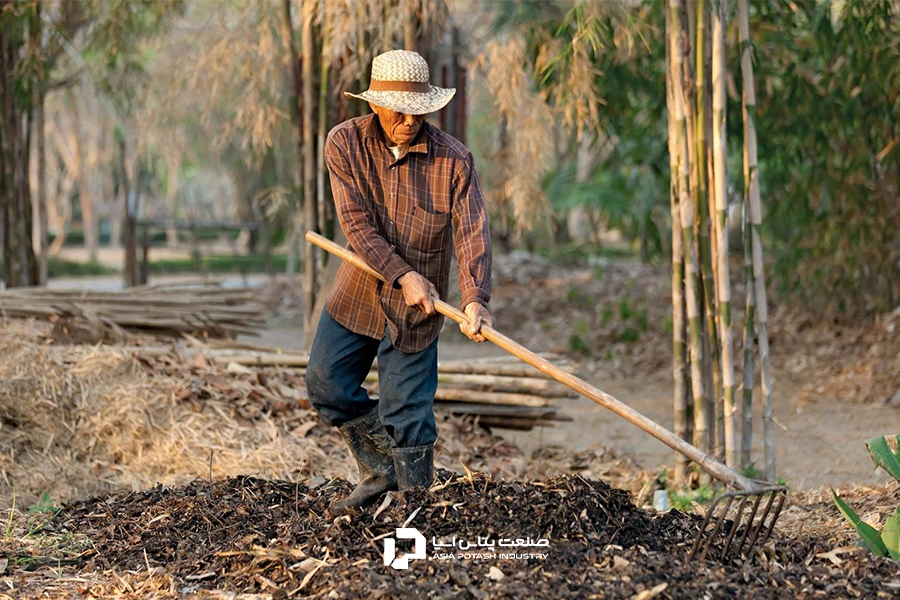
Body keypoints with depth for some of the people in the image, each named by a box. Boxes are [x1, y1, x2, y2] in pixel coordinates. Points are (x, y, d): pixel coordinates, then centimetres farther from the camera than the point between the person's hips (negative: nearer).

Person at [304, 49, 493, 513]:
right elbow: (357, 223, -15)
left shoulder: (454, 160, -13)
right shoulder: (344, 143, -9)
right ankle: (379, 472, 26)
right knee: (326, 384, 7)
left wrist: (475, 299, -34)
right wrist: (402, 275, -25)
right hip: (358, 292, 3)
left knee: (406, 409, -3)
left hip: (416, 307, -3)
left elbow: (472, 233, -18)